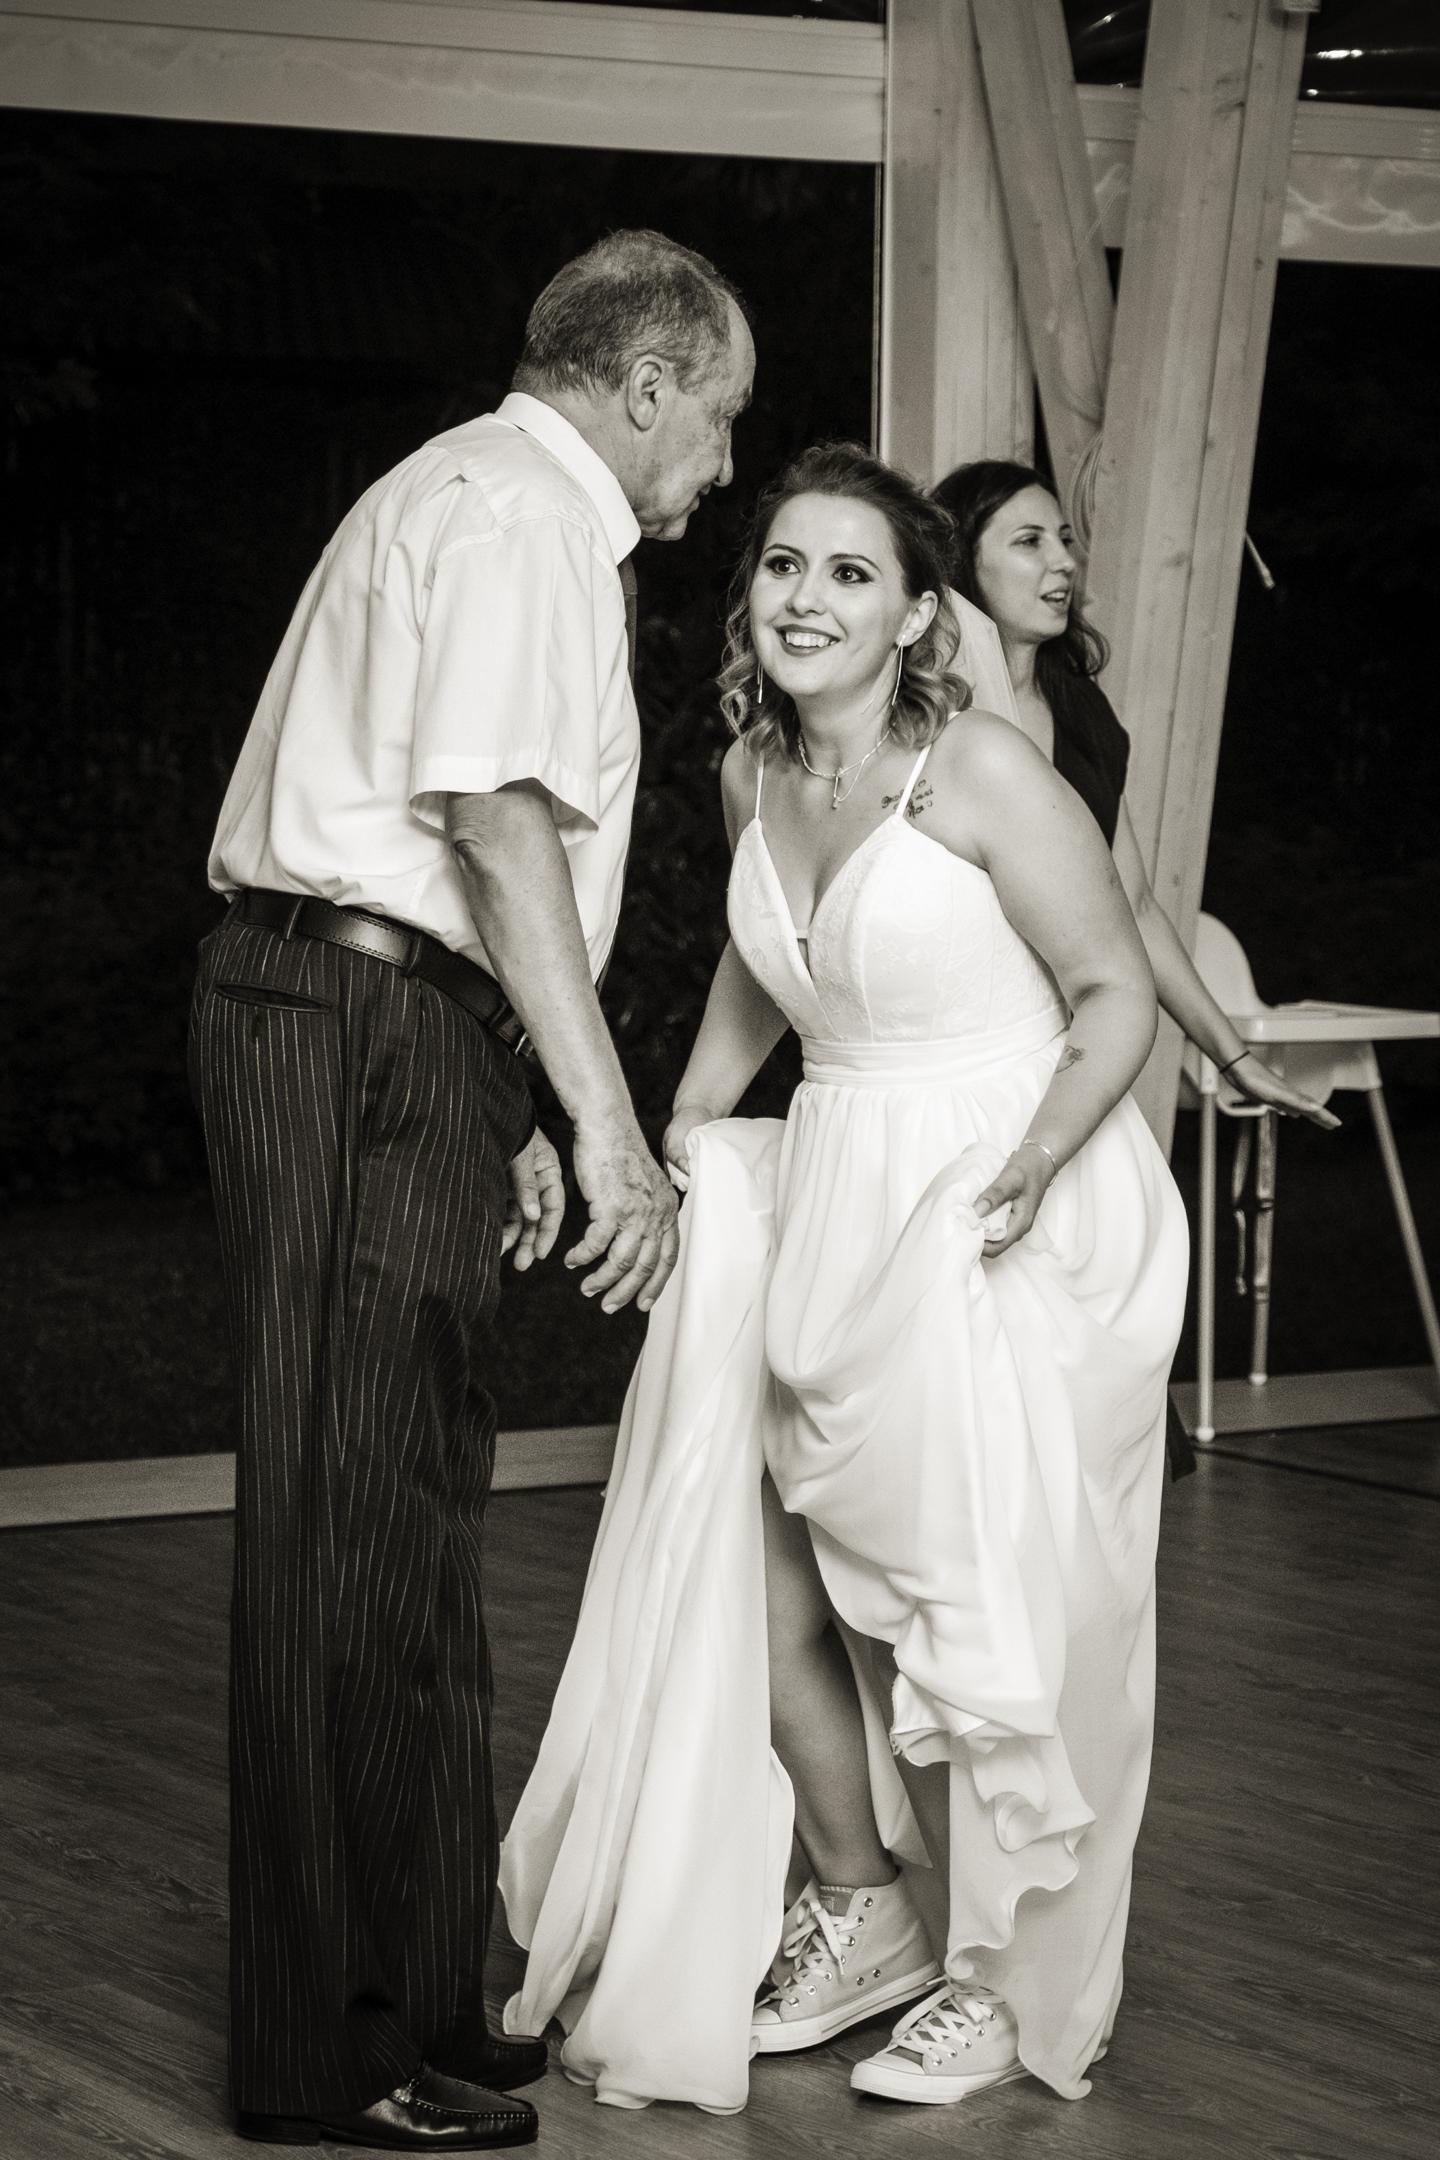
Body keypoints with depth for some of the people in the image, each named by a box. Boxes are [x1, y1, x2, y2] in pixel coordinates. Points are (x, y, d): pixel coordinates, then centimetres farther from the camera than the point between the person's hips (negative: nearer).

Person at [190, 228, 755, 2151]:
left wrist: (505, 1117, 22)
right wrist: (605, 1119, -23)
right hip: (367, 1034, -11)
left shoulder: (487, 500, 24)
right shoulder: (520, 509, -9)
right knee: (359, 1534, -7)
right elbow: (496, 819, -21)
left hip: (383, 1038, 11)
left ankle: (401, 2006, 21)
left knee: (399, 1519, 13)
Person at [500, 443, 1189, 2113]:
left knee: (968, 1591, -4)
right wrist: (679, 1137, 18)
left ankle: (996, 1976, 14)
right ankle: (858, 1906, 26)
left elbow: (1117, 996, -10)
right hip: (829, 1202, 7)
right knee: (763, 1577, 5)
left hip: (1000, 1218, -7)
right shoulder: (754, 773, 7)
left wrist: (1034, 1159, -24)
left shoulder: (980, 771, -14)